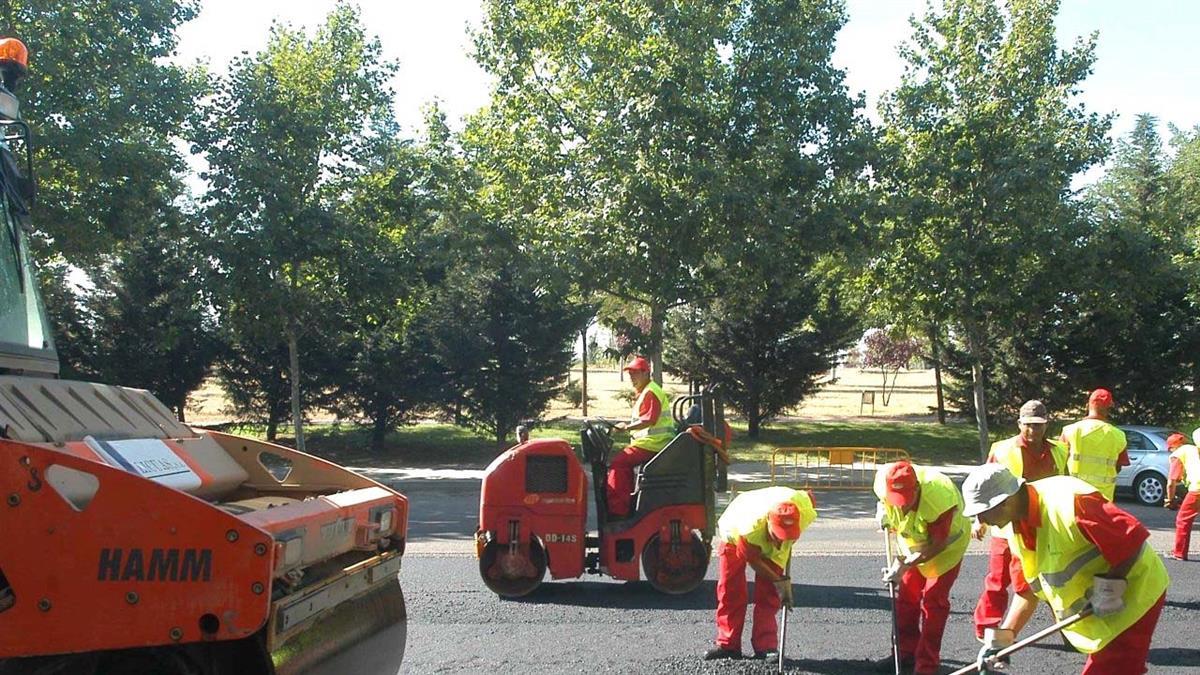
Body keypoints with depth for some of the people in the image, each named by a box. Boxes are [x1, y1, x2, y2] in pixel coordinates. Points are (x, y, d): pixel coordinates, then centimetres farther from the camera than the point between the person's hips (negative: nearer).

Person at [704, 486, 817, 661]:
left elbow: (808, 496, -11)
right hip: (734, 531, -2)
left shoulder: (805, 513, -38)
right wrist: (779, 581, -21)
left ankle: (766, 646, -5)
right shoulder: (750, 528, -48)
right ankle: (728, 645, 5)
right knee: (729, 590, -4)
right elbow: (752, 559, -28)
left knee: (768, 594, -8)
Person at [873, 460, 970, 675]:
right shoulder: (884, 481, -28)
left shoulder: (938, 498, -41)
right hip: (914, 542, 6)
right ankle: (907, 653, 23)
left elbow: (938, 545, -29)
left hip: (947, 543, -5)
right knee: (906, 597, 8)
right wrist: (884, 513, -11)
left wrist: (906, 565, -31)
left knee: (933, 601, -7)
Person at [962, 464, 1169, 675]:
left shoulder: (1069, 503, -30)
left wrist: (1110, 589, -24)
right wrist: (1001, 638, 1)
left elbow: (1133, 536, -27)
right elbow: (1027, 590, 7)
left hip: (1134, 596, -8)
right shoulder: (1015, 530, -1)